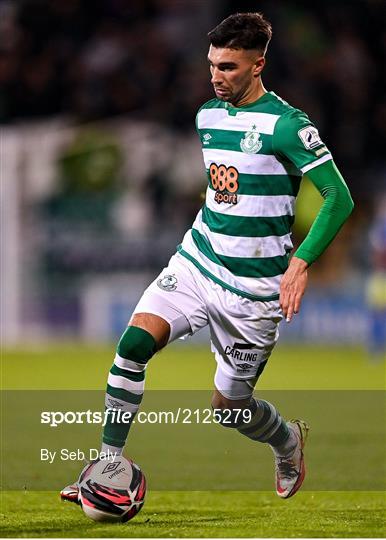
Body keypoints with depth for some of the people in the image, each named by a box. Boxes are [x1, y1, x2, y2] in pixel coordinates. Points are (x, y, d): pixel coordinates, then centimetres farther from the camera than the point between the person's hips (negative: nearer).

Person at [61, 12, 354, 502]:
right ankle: (109, 461, -15)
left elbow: (339, 198, -15)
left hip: (253, 287, -5)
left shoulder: (285, 124, -13)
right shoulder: (208, 116, 8)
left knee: (229, 408, 4)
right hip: (197, 261, 5)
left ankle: (288, 442, 38)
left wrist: (301, 262, -23)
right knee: (135, 341, -20)